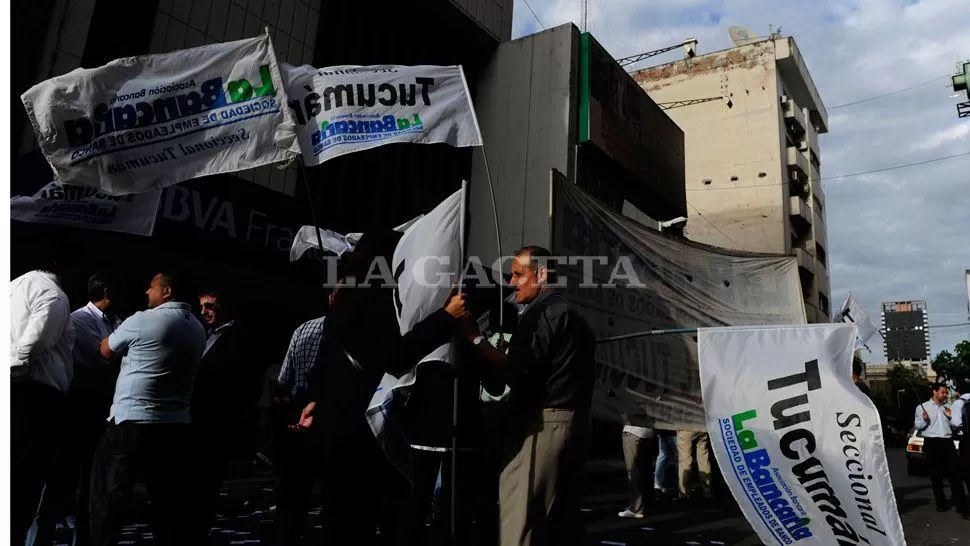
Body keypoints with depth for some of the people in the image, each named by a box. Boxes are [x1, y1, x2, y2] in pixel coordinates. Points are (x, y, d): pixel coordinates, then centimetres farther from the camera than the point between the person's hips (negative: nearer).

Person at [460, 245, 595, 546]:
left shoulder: (543, 311, -11)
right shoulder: (568, 312, 21)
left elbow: (518, 373, -19)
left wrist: (474, 336, -17)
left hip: (544, 425, -10)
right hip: (570, 422, 10)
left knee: (520, 517, -6)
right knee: (562, 519, 14)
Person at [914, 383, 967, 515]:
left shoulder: (947, 407, 16)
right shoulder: (922, 407, 3)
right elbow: (917, 426, 2)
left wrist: (951, 417, 3)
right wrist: (924, 420, -17)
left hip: (947, 442, 3)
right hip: (932, 443, -3)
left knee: (954, 474, -3)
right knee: (935, 475, 3)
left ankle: (961, 505, 0)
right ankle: (941, 504, 12)